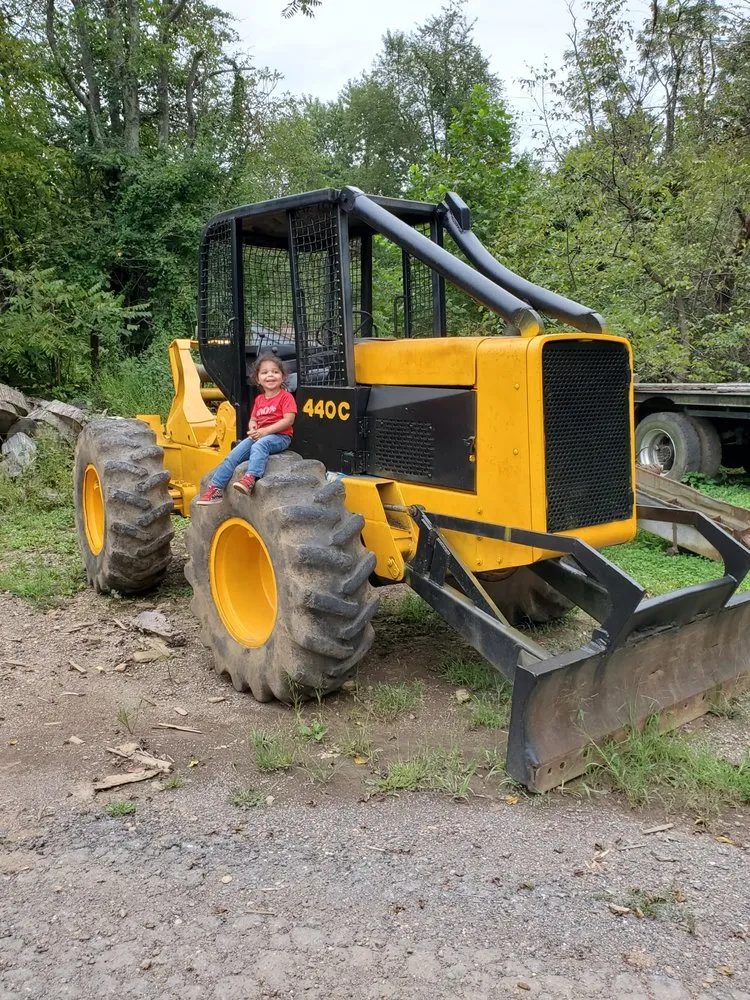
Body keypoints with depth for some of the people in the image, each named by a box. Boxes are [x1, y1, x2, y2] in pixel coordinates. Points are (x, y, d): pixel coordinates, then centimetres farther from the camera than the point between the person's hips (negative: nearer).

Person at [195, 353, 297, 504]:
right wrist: (252, 428, -5)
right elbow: (253, 419, 22)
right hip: (258, 436, 7)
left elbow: (288, 420, -14)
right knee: (233, 455, -12)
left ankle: (250, 478, -56)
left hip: (279, 436, -6)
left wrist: (265, 431, -19)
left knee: (259, 446, -39)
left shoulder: (286, 397, -2)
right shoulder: (259, 399, 19)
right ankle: (216, 487, -13)